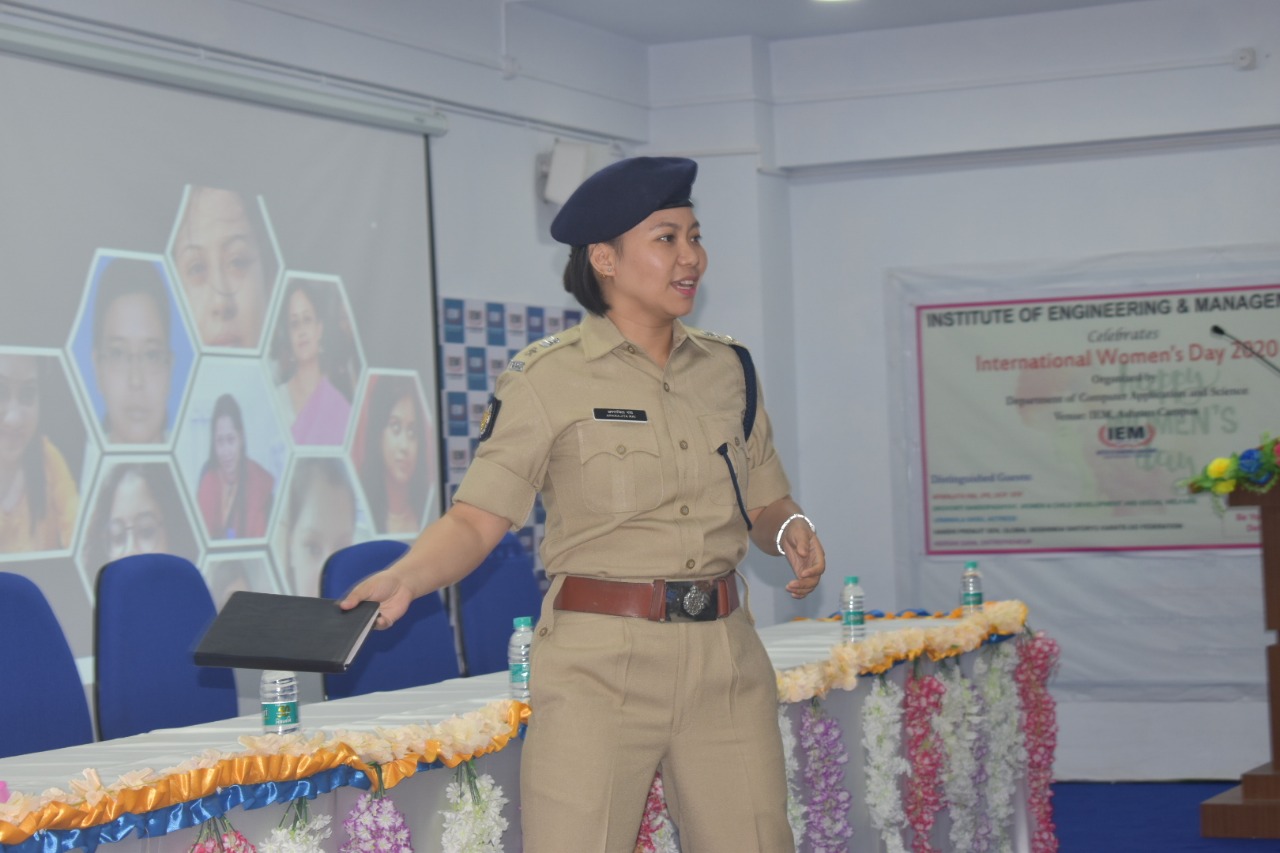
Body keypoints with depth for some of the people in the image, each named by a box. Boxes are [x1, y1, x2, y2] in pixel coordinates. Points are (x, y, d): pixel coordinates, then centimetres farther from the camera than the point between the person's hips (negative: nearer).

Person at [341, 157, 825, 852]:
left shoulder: (728, 368, 12)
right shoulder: (547, 377, -2)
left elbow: (764, 501, 18)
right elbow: (476, 520, -7)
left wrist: (792, 531, -4)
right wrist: (404, 577, -25)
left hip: (725, 661, 5)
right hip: (598, 663, -4)